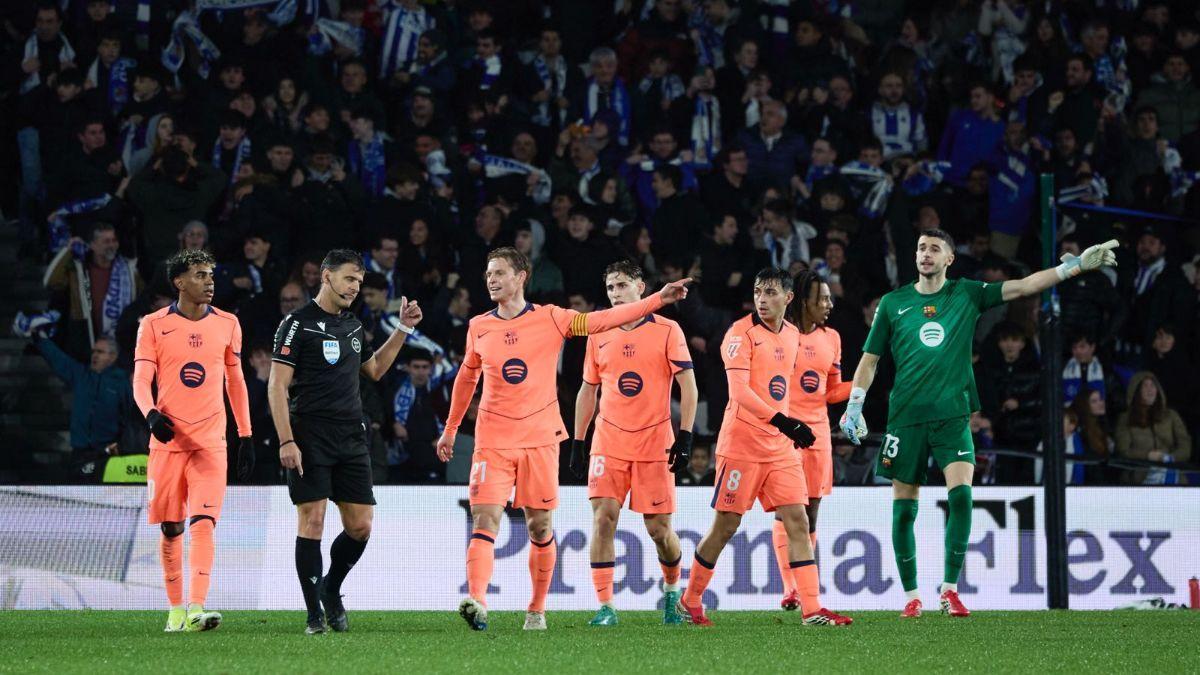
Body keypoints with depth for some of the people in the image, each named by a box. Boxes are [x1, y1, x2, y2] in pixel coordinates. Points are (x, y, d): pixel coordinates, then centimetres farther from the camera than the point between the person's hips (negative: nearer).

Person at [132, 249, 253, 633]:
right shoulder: (154, 325, 1)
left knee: (203, 523, -14)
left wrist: (246, 436, 13)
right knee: (171, 529, 5)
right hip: (168, 440, 0)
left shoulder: (227, 324, 8)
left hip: (211, 442, 1)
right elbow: (141, 381, -3)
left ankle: (196, 608, -23)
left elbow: (235, 382, 16)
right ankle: (175, 609, 17)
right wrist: (152, 415, -24)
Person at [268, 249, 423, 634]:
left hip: (351, 439, 6)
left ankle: (331, 589, 25)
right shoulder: (297, 324, -5)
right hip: (310, 438, -6)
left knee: (360, 527, 1)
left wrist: (403, 330, 23)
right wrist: (286, 441, -16)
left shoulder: (353, 325, 16)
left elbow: (374, 369, 32)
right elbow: (277, 386, -9)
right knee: (312, 522, -8)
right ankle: (314, 613, 0)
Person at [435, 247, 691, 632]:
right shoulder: (479, 328, 8)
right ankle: (476, 602, -29)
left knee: (540, 528, 4)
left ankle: (537, 610, 16)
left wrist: (658, 300, -16)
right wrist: (450, 429, 27)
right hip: (493, 441, 1)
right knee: (485, 521, -14)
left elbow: (603, 320, -6)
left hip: (540, 439, -1)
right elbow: (466, 377, 23)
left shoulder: (550, 319, 0)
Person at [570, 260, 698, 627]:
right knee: (604, 517, -14)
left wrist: (685, 437, -12)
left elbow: (688, 386, -3)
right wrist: (577, 443, 11)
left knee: (659, 528, 2)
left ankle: (672, 589, 30)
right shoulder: (599, 335, 8)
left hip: (654, 444, -2)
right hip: (609, 442, 2)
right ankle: (605, 606, -13)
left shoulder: (667, 331, -2)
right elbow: (588, 390, 16)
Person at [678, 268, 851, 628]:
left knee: (798, 521, -3)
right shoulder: (742, 333, -11)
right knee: (725, 526, -1)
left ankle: (812, 609, -7)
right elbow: (739, 391, -21)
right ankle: (690, 601, 16)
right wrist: (781, 420, -30)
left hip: (780, 446, 6)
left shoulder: (791, 335, 11)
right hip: (742, 445, -6)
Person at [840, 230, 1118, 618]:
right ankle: (911, 596, 13)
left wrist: (1076, 265, -8)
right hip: (905, 416, 1)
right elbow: (869, 360, 13)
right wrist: (854, 405, 2)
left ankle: (950, 589, -10)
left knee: (961, 493, -18)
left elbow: (1024, 286, 1)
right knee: (903, 510, 1)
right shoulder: (893, 303, 8)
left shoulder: (967, 294, 7)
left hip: (952, 414, -1)